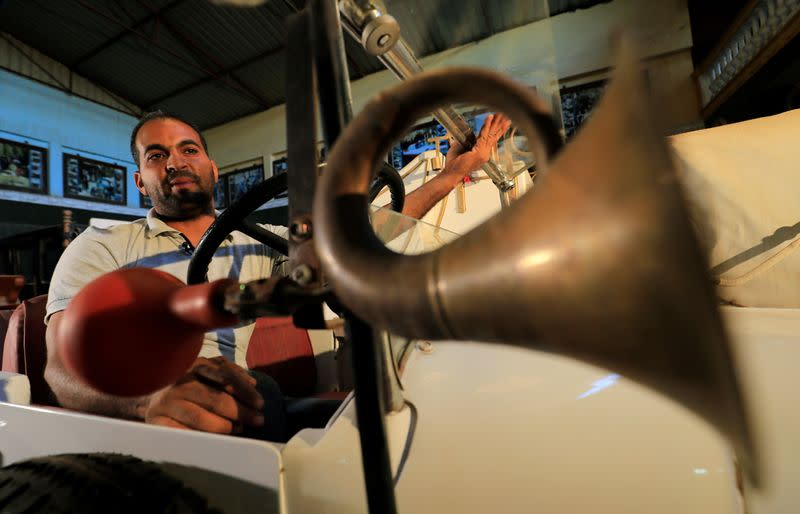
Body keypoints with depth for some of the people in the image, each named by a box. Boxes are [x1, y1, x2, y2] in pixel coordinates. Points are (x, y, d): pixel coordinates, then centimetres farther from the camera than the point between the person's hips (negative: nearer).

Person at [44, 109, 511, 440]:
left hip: (225, 418, 4)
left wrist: (451, 174, 5)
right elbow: (65, 365, -10)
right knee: (258, 394, -36)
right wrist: (151, 394, -35)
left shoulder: (258, 243, 12)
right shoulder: (100, 248, 4)